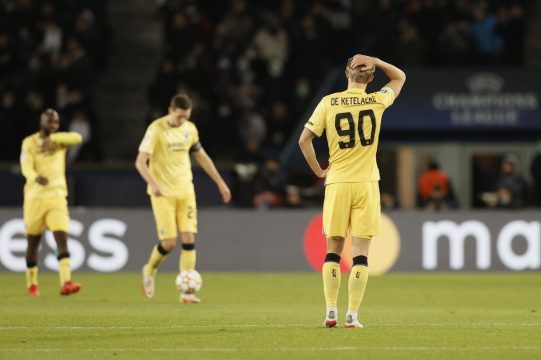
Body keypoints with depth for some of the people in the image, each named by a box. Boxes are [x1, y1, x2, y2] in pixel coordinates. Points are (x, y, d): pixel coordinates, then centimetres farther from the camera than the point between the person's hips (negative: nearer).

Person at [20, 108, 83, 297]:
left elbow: (77, 138, -15)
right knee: (33, 241, 8)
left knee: (62, 237, -15)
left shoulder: (59, 139, 6)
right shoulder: (29, 142, 0)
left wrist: (52, 138, -26)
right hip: (34, 196, -1)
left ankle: (65, 282, -24)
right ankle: (32, 284, 24)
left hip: (57, 196, 1)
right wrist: (36, 177, -39)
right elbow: (26, 166, -17)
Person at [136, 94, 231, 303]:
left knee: (189, 238, -6)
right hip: (163, 192, -5)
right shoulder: (156, 129, -12)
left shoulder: (190, 129, 6)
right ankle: (150, 270, 23)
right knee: (169, 243, -9)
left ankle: (187, 291, -4)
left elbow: (202, 157, 19)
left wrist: (220, 183, 18)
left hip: (185, 190, 5)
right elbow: (140, 162, -17)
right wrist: (153, 184, -33)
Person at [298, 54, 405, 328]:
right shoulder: (377, 101, -1)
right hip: (366, 183, -1)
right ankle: (352, 315, -4)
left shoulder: (328, 103, -2)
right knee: (360, 253, 1)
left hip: (337, 182, 1)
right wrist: (373, 61, 8)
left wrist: (319, 171, 8)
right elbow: (400, 77, 19)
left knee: (333, 251, 9)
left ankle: (331, 311, 4)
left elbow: (304, 139, -3)